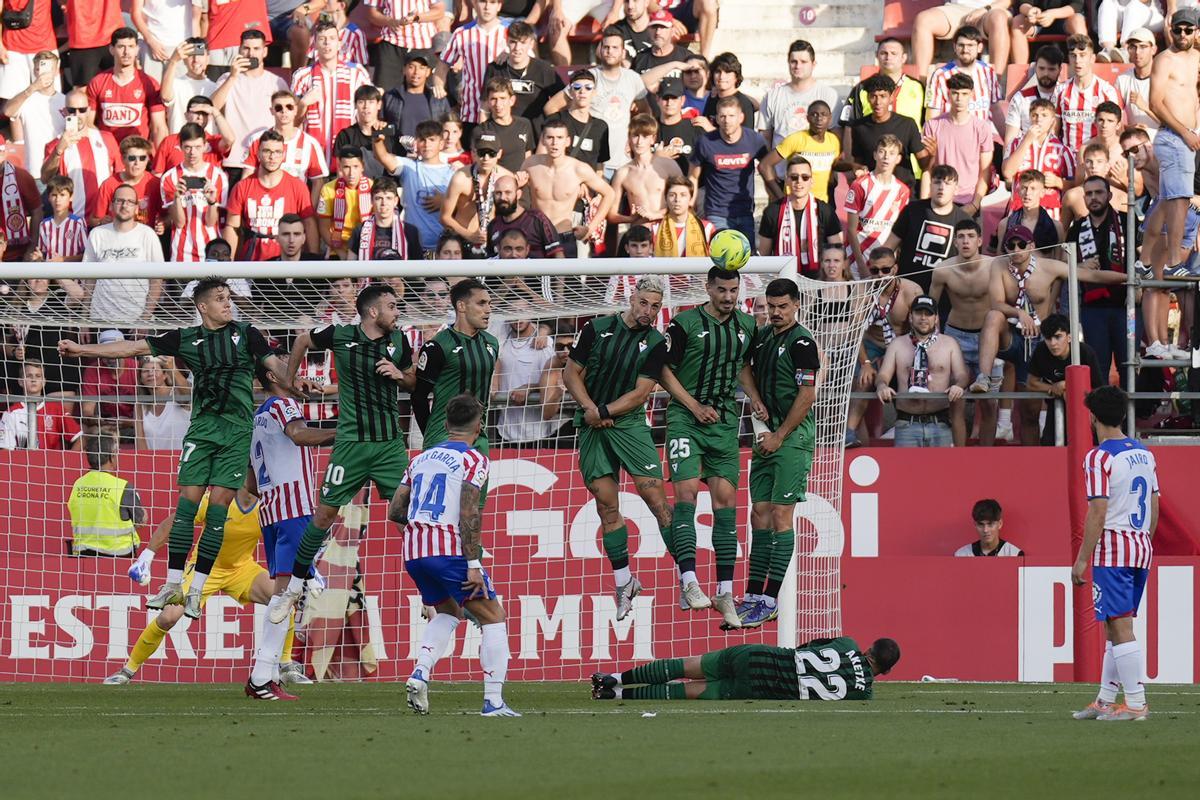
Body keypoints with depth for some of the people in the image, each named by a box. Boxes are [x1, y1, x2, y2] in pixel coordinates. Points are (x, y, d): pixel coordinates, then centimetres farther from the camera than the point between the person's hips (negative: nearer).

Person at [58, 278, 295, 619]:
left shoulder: (245, 334, 6)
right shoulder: (187, 339, 8)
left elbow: (275, 365, 1)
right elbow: (135, 348, 8)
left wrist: (296, 386, -20)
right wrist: (82, 349, 6)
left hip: (237, 430, -1)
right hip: (202, 427, 1)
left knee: (217, 508, -5)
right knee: (187, 502, -6)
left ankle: (196, 589, -2)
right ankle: (173, 584, -3)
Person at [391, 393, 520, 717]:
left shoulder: (422, 458, 17)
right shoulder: (473, 459, -2)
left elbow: (395, 511, 15)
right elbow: (469, 514, -14)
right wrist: (473, 565, -15)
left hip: (413, 551, 6)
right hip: (448, 550, -6)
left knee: (449, 611, 28)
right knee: (493, 617, 5)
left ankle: (419, 675, 6)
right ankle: (493, 701, -4)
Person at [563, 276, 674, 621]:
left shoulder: (656, 344, 0)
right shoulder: (597, 329, 3)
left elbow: (641, 391, -6)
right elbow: (571, 374, 6)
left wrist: (605, 411, -14)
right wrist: (590, 407, -9)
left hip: (630, 424, -1)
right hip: (593, 428, 1)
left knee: (655, 495, -11)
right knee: (607, 504, 0)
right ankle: (624, 582, 10)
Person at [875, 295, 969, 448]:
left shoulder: (949, 343, 12)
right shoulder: (897, 344, 14)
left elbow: (961, 375, 5)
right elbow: (882, 375, 8)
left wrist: (958, 385, -19)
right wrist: (882, 385, -17)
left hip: (939, 423, 0)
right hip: (907, 423, 0)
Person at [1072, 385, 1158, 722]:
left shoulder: (1099, 458, -12)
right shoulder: (1144, 453, 11)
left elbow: (1098, 513, -16)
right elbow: (1155, 506, 14)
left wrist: (1081, 559, -12)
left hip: (1112, 550, -8)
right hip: (1142, 548, 8)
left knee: (1121, 626, -8)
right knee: (1114, 627, 15)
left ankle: (1136, 703, -11)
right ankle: (1105, 700, 19)